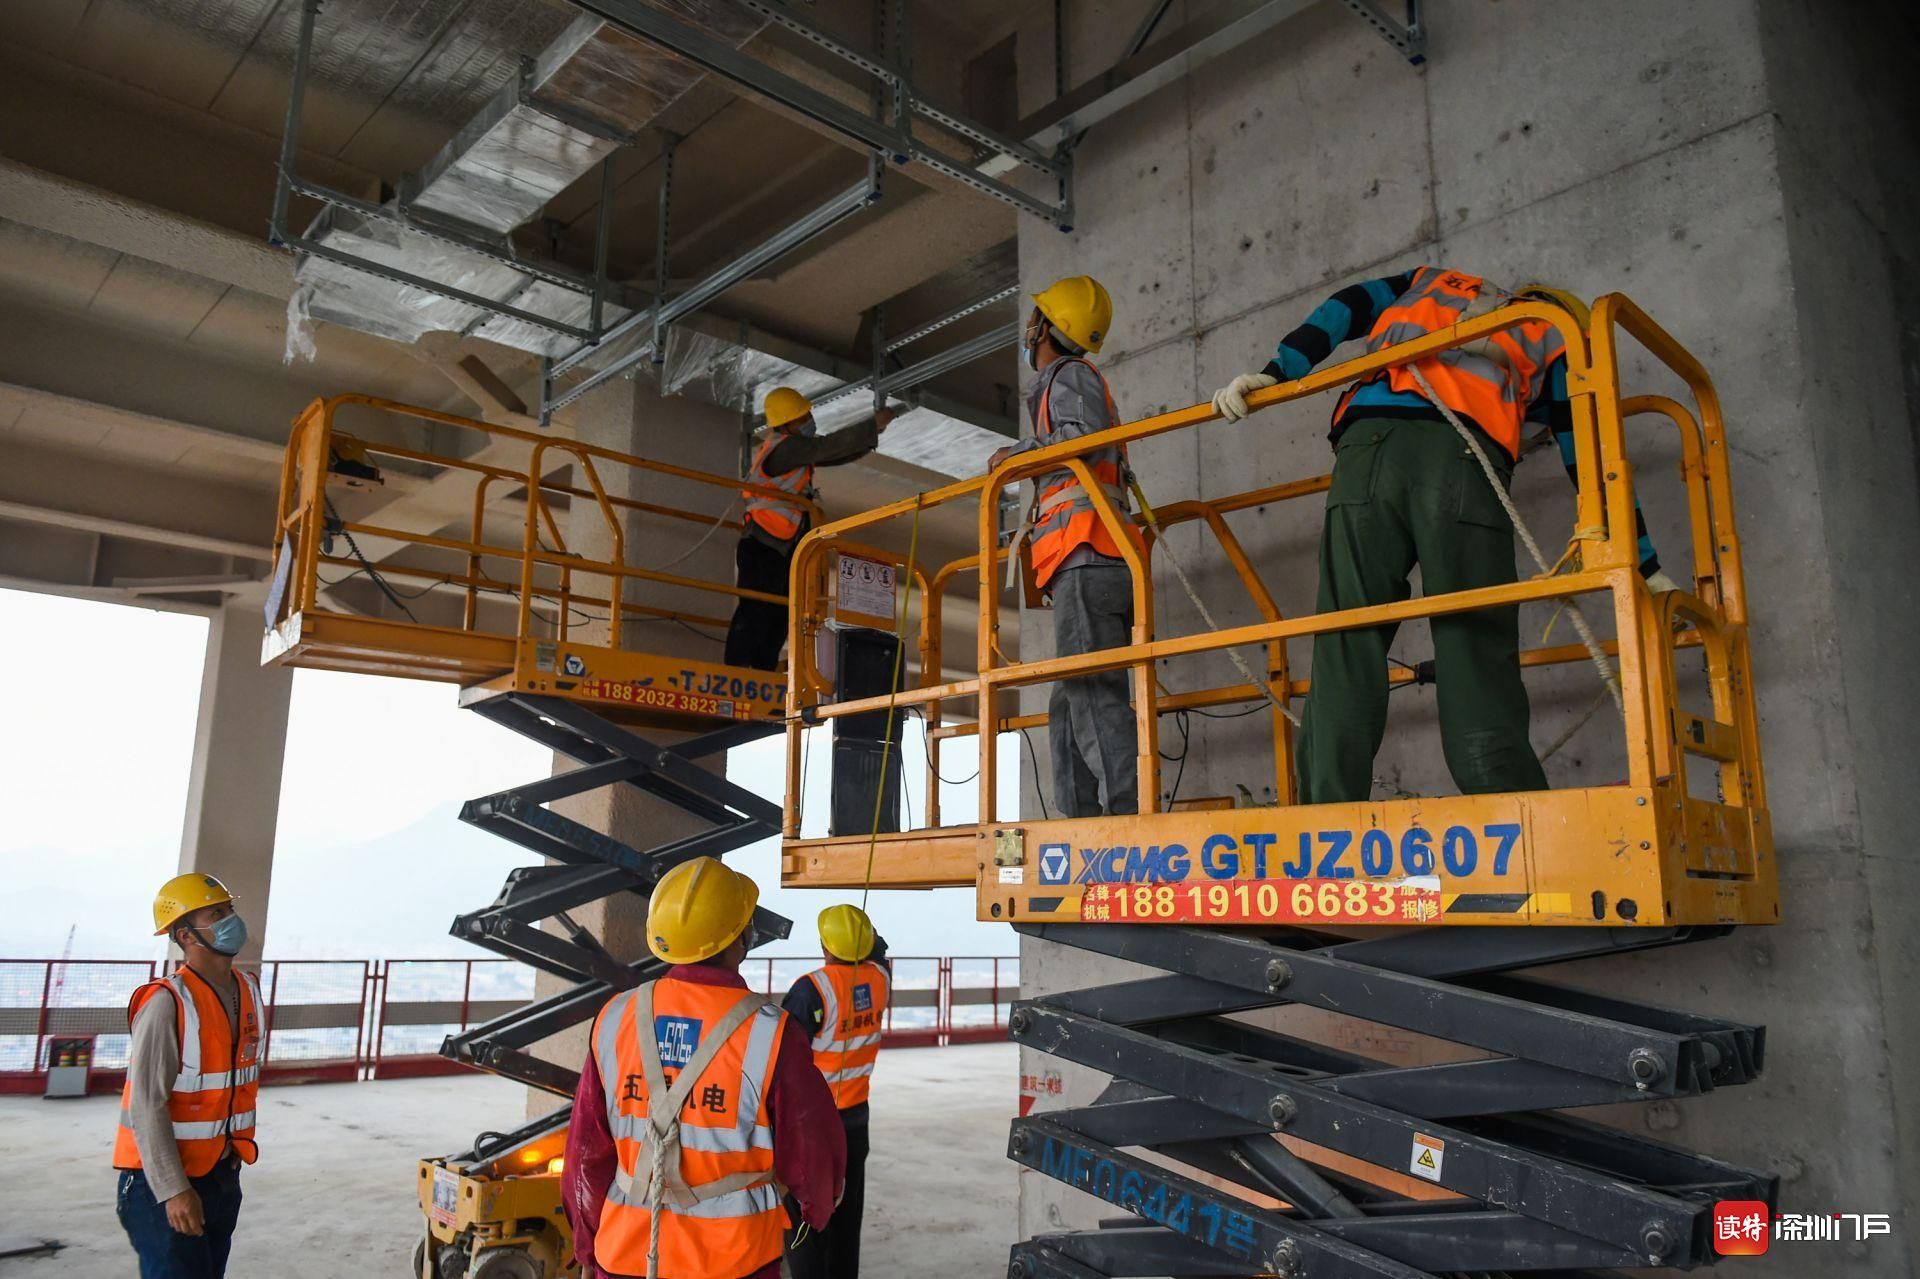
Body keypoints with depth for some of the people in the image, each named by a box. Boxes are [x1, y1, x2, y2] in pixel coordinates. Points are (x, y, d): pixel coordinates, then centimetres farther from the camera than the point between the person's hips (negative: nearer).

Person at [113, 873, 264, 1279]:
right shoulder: (167, 1003, -19)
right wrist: (174, 1189, -22)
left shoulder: (248, 990, 3)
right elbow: (146, 1106, -21)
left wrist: (234, 1157, 16)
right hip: (164, 1182, -7)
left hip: (223, 1175, 7)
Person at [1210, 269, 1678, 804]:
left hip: (1368, 444, 1)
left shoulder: (1430, 283, 39)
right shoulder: (1555, 338, 31)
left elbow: (1343, 310, 21)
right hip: (1467, 462, -1)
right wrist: (1647, 568, 28)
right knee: (1478, 665, -3)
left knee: (1343, 659, -5)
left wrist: (1275, 373, 10)